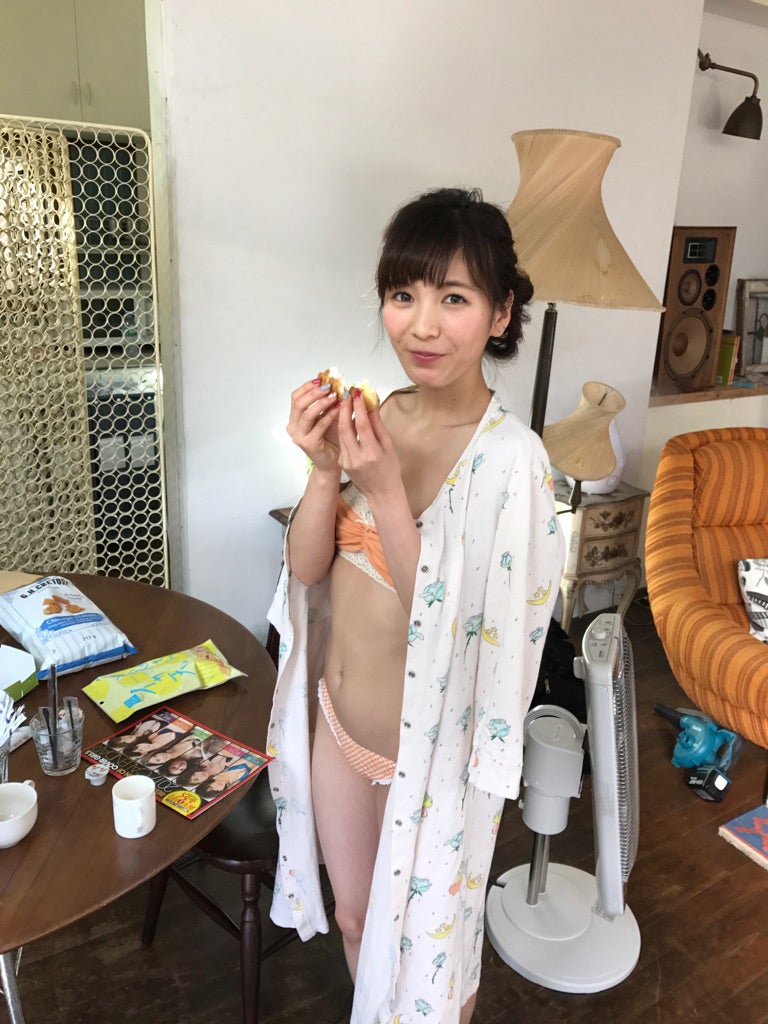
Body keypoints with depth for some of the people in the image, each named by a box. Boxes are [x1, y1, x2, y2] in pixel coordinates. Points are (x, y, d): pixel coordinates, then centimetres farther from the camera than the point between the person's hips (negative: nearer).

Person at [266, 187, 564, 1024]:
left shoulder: (509, 457, -23)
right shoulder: (375, 419, -6)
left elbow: (450, 624, -25)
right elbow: (306, 567, -5)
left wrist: (386, 489, -33)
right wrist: (326, 470, -22)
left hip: (428, 752, -5)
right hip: (338, 725, 6)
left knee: (426, 941, 22)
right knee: (355, 920, 29)